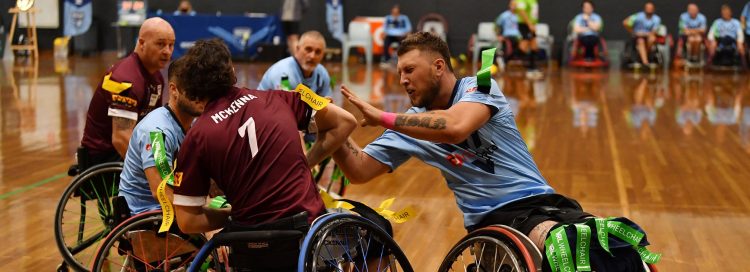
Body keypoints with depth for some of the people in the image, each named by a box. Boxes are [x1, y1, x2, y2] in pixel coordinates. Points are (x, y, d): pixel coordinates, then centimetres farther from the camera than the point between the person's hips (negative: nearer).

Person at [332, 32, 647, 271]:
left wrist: (382, 118, -20)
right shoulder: (411, 125, 11)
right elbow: (359, 171, 11)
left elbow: (455, 128, -26)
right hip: (493, 219, 0)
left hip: (540, 200, 0)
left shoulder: (479, 87, -4)